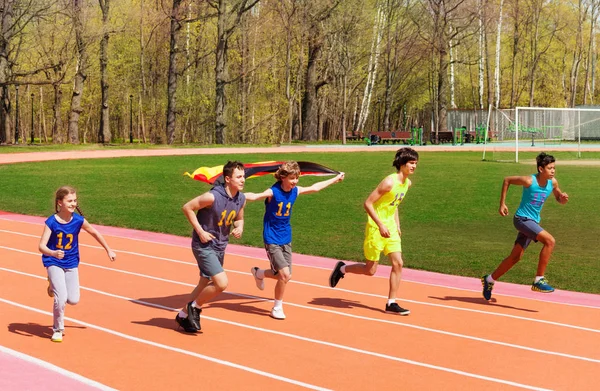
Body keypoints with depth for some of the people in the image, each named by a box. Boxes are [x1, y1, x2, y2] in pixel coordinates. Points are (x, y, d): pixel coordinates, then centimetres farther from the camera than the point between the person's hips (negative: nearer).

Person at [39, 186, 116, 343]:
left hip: (71, 263, 3)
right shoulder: (51, 222, -19)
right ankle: (57, 330, 8)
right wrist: (53, 253, -44)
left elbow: (94, 232, 7)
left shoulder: (78, 220, -11)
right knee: (61, 299, -16)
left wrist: (108, 250, 13)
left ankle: (55, 285, 31)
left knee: (73, 300, -1)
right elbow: (42, 246, -23)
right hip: (54, 263, -3)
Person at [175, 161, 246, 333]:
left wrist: (239, 228, -7)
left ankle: (184, 315, 37)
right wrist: (200, 231, -17)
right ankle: (195, 306, 6)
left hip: (219, 247, 8)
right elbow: (187, 207, -15)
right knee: (222, 283, -18)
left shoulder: (241, 199, -2)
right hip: (204, 246, -8)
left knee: (205, 284, 18)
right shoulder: (212, 196, -24)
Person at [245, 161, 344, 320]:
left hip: (286, 239, 7)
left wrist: (335, 179, 28)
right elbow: (254, 196, -37)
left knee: (285, 276, 8)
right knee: (284, 274, -15)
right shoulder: (273, 192, -19)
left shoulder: (295, 191, 0)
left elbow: (314, 188, 17)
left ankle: (259, 273, 35)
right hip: (272, 240, -7)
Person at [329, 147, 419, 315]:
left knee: (398, 263, -2)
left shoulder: (407, 183, 5)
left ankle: (391, 303, 5)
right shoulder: (389, 182, -22)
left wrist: (397, 224, 13)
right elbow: (368, 203, -22)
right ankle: (342, 269, 25)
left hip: (391, 227, 8)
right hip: (376, 227, -7)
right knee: (370, 270, 0)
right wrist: (381, 225, -24)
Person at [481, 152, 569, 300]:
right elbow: (507, 180, -5)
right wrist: (502, 204, -4)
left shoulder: (553, 182, -2)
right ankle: (539, 280, -18)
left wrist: (563, 198, -11)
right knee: (550, 240, -25)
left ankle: (489, 280, 31)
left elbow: (559, 199, 14)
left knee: (515, 257, 13)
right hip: (522, 219, -7)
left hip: (533, 221, 7)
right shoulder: (529, 181, -18)